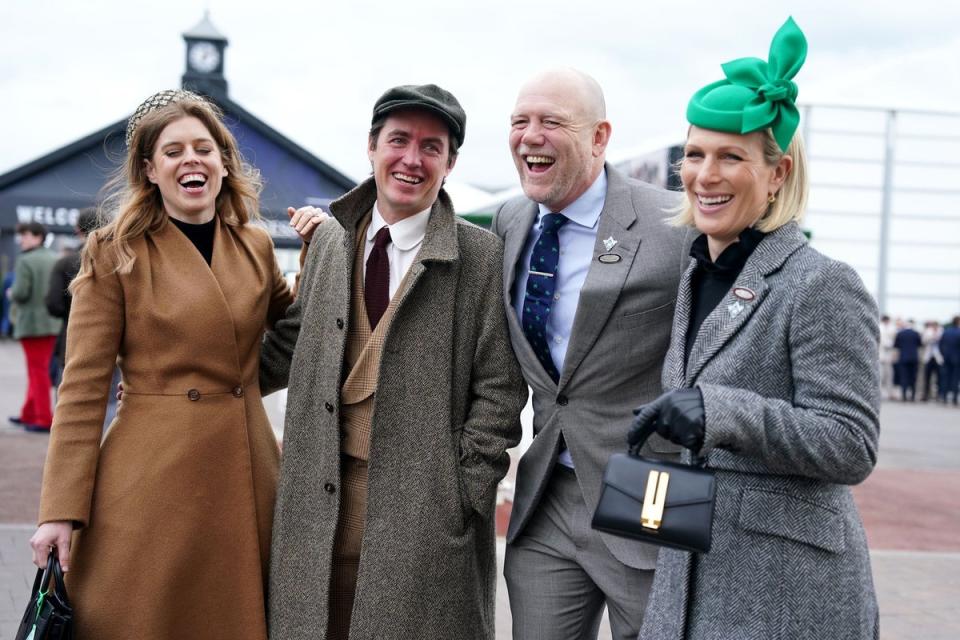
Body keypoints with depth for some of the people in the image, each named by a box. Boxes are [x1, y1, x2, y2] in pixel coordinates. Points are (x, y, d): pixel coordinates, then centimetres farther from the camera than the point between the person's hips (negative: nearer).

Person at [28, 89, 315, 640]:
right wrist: (62, 509, -11)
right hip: (152, 479, -4)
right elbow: (84, 387, -6)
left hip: (246, 476, 4)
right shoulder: (114, 254, -3)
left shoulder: (257, 247, 8)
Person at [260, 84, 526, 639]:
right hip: (323, 496, 4)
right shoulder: (331, 241, 9)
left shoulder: (483, 257, -6)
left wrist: (459, 496, -9)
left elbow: (499, 391, -5)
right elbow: (293, 342, 18)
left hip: (425, 505, -4)